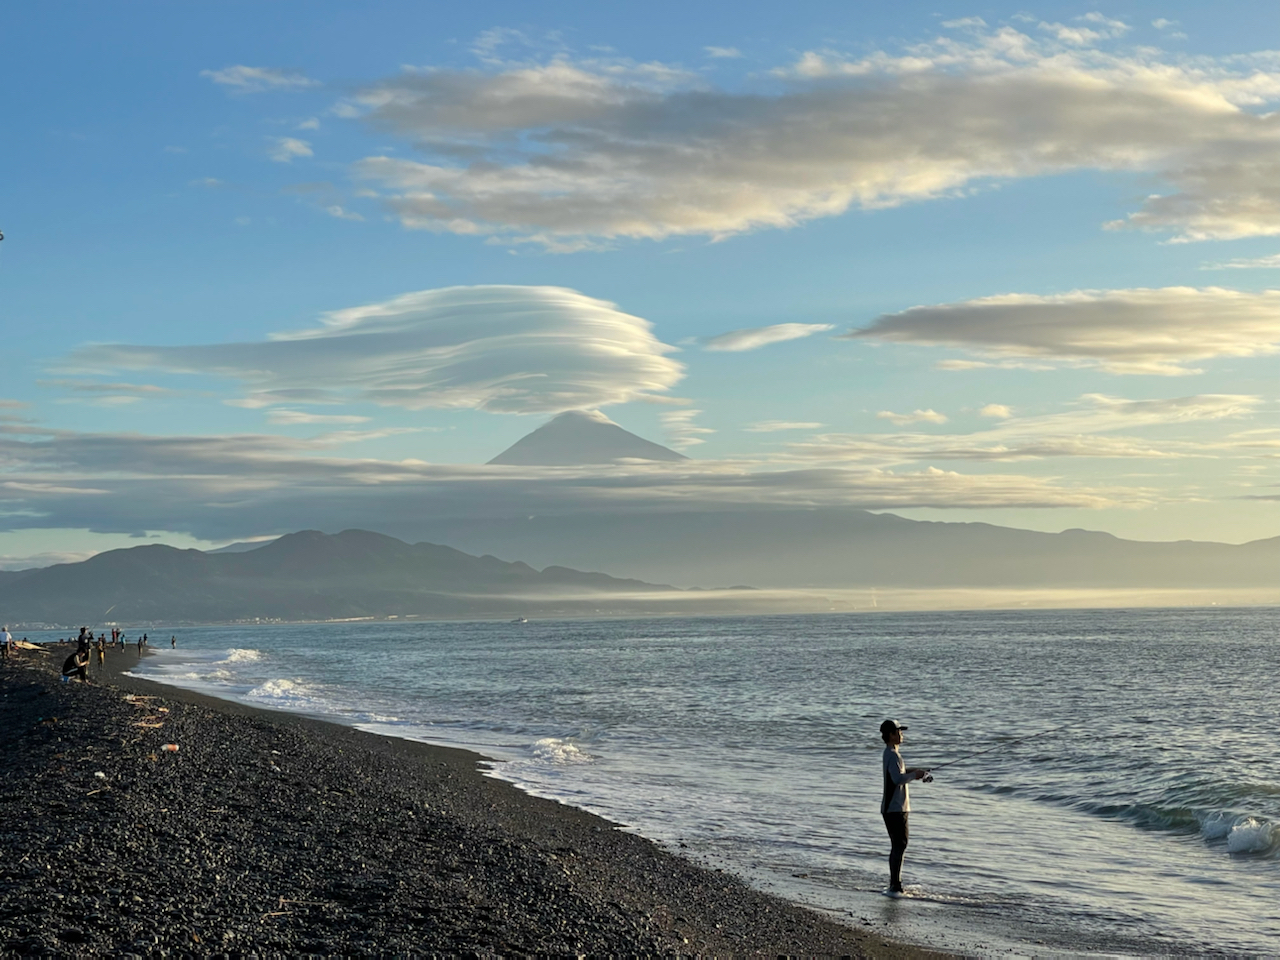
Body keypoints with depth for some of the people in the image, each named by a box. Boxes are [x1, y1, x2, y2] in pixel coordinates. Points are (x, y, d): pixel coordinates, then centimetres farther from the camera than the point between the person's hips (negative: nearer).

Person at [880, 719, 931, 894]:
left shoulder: (890, 754, 16)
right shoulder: (893, 755, -16)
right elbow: (898, 778, -29)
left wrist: (916, 770, 18)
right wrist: (914, 775, -15)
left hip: (891, 808, 11)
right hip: (895, 809, -11)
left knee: (897, 846, 14)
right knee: (899, 845, -11)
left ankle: (894, 884, 19)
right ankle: (895, 885, -13)